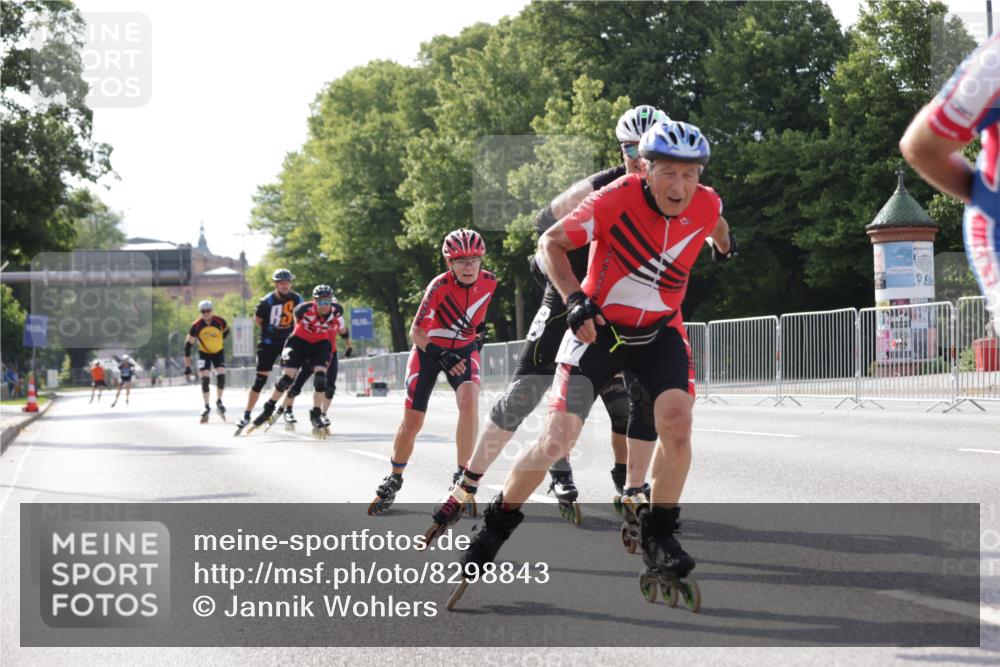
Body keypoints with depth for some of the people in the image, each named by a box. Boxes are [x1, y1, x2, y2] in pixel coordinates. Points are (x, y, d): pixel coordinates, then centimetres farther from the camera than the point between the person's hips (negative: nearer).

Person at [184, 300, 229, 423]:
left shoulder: (220, 322, -20)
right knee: (205, 379, -11)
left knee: (221, 375, -14)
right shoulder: (196, 326, -22)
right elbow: (188, 346, -17)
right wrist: (187, 367, -18)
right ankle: (206, 407, 2)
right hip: (204, 353, -1)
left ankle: (219, 402, 7)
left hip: (218, 352, 1)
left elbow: (226, 330, 6)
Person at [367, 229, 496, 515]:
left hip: (464, 349, 2)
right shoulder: (439, 286, -26)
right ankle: (393, 481, 24)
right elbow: (416, 331, -24)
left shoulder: (489, 282, -15)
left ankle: (462, 478, -19)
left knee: (469, 402, -28)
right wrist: (442, 357, -36)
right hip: (429, 349, -2)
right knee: (412, 421, -2)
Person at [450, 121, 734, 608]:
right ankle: (497, 526, 13)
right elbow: (551, 242, -15)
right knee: (556, 442, -9)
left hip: (660, 332, 3)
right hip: (598, 328, -3)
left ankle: (658, 534, -1)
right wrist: (574, 300, -27)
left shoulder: (707, 206, -12)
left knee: (676, 425, -20)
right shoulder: (616, 200, -25)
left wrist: (723, 246, 37)